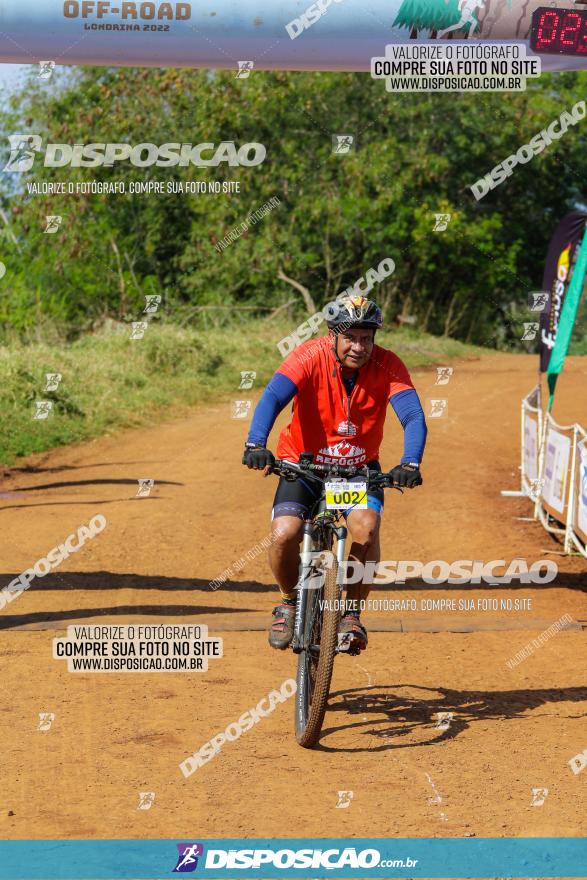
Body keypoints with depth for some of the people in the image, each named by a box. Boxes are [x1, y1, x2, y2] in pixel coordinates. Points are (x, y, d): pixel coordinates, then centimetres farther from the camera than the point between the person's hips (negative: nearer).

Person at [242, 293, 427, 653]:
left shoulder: (387, 366, -18)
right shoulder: (310, 356, -22)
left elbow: (414, 417, -28)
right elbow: (272, 398, -35)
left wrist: (410, 464, -46)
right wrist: (256, 444, -53)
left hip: (360, 467, 1)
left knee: (366, 528, -27)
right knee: (284, 534, -22)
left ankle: (352, 613, -4)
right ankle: (290, 602, 9)